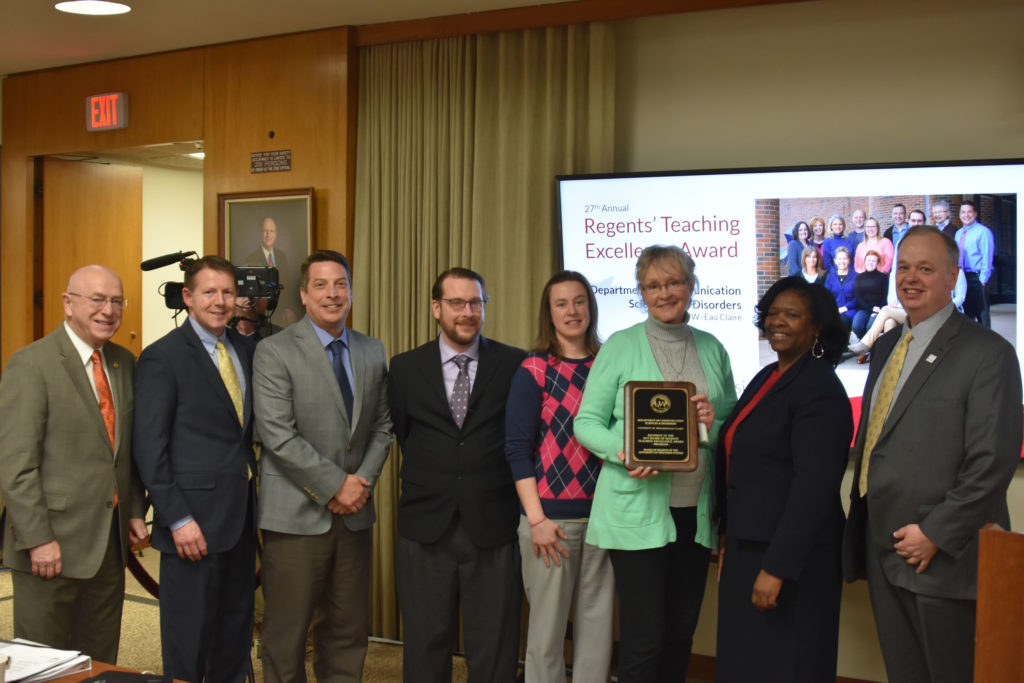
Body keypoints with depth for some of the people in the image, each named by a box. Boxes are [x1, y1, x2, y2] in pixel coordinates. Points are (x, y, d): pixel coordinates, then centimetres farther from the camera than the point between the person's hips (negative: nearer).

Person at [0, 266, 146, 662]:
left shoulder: (124, 362, 10)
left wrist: (135, 511, 10)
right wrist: (38, 539, -18)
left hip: (111, 541, 6)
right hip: (53, 546, -6)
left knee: (100, 663, 15)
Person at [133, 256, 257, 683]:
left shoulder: (246, 348, 12)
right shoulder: (162, 357, -7)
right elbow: (149, 447, -11)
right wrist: (178, 519, -15)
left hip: (240, 517, 6)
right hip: (194, 522, -6)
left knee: (235, 640, 15)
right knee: (188, 646, 5)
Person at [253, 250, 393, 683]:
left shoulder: (373, 353, 11)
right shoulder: (274, 352, -7)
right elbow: (279, 436, -14)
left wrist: (364, 480, -3)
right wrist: (336, 485, -13)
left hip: (354, 512, 5)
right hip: (297, 514, -5)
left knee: (348, 631, 11)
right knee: (287, 634, 4)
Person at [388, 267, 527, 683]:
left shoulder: (515, 365, -1)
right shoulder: (406, 368, 4)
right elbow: (401, 433, 12)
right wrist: (427, 482, 9)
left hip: (493, 528, -1)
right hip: (425, 528, 1)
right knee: (425, 648, 13)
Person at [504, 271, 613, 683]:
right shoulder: (534, 369, -2)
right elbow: (517, 448, -5)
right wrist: (536, 519, -10)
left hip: (603, 515, 3)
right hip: (551, 517, -3)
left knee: (598, 626, 9)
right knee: (547, 627, 5)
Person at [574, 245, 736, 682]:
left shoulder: (712, 349, 11)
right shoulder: (620, 346, 0)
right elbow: (586, 422, -2)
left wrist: (716, 422, -7)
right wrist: (624, 451, -21)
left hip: (695, 511, 4)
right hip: (637, 510, -4)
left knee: (682, 631, 12)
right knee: (644, 635, -3)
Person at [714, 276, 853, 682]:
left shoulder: (819, 390, -16)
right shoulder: (767, 378, 10)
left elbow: (814, 487, -22)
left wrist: (777, 568, -23)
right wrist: (727, 535, 17)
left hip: (790, 555, -9)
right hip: (747, 545, 9)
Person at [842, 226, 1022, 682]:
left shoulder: (987, 353, -9)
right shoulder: (885, 347, 14)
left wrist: (936, 533, -17)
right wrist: (860, 520, 10)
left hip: (943, 555, -6)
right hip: (883, 552, 7)